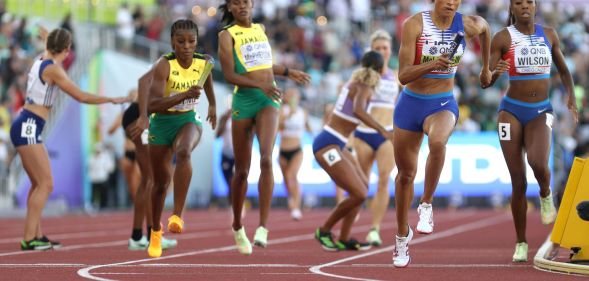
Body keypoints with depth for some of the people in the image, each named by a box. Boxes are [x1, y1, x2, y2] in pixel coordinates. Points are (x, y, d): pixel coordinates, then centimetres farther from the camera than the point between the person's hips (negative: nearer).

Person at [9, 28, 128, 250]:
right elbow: (81, 97, -12)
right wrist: (112, 100, -2)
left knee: (39, 184, 13)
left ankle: (37, 235, 12)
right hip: (28, 128, -9)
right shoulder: (53, 69, -13)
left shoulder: (41, 61, 11)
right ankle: (28, 239, -14)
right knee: (45, 184, -10)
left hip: (26, 128, 9)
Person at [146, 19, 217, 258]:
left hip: (189, 121, 1)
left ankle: (177, 216, -38)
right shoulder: (164, 65, -22)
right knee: (161, 183, 10)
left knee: (183, 153, -35)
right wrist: (184, 95, -43)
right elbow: (152, 105, -32)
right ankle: (155, 233, 35)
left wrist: (213, 105, 31)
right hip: (162, 123, -1)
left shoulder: (203, 63, -9)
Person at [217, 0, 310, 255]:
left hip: (269, 100, 2)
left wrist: (287, 72, 38)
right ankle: (238, 227, 26)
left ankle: (263, 227, -24)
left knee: (266, 159, -20)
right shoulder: (227, 35, -1)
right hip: (244, 100, -2)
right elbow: (230, 75, -11)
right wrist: (261, 85, -23)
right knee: (242, 170, 5)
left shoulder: (260, 29, 15)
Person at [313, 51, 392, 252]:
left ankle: (344, 239, 20)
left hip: (334, 144, 10)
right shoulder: (365, 88, -14)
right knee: (359, 195, -13)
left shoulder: (355, 81, 13)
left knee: (363, 186, 19)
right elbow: (358, 111, -36)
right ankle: (324, 231, 4)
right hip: (328, 146, -10)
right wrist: (383, 131, -42)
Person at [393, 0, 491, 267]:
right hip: (410, 104, 0)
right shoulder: (414, 25, -16)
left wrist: (486, 68, 27)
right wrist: (433, 64, -37)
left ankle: (426, 205, -15)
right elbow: (403, 75, -20)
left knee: (437, 142, -36)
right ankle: (402, 233, 34)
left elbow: (485, 28, 19)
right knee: (406, 173, 11)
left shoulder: (468, 25, -8)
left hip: (443, 105, 0)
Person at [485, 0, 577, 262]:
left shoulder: (548, 34, 5)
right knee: (518, 182, -2)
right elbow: (485, 82, -7)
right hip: (511, 112, -1)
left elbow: (564, 70, 18)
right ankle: (521, 244, 11)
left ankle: (545, 194, 6)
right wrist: (495, 73, -30)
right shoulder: (502, 38, -4)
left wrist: (571, 96, -1)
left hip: (541, 113, 1)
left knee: (538, 163, -29)